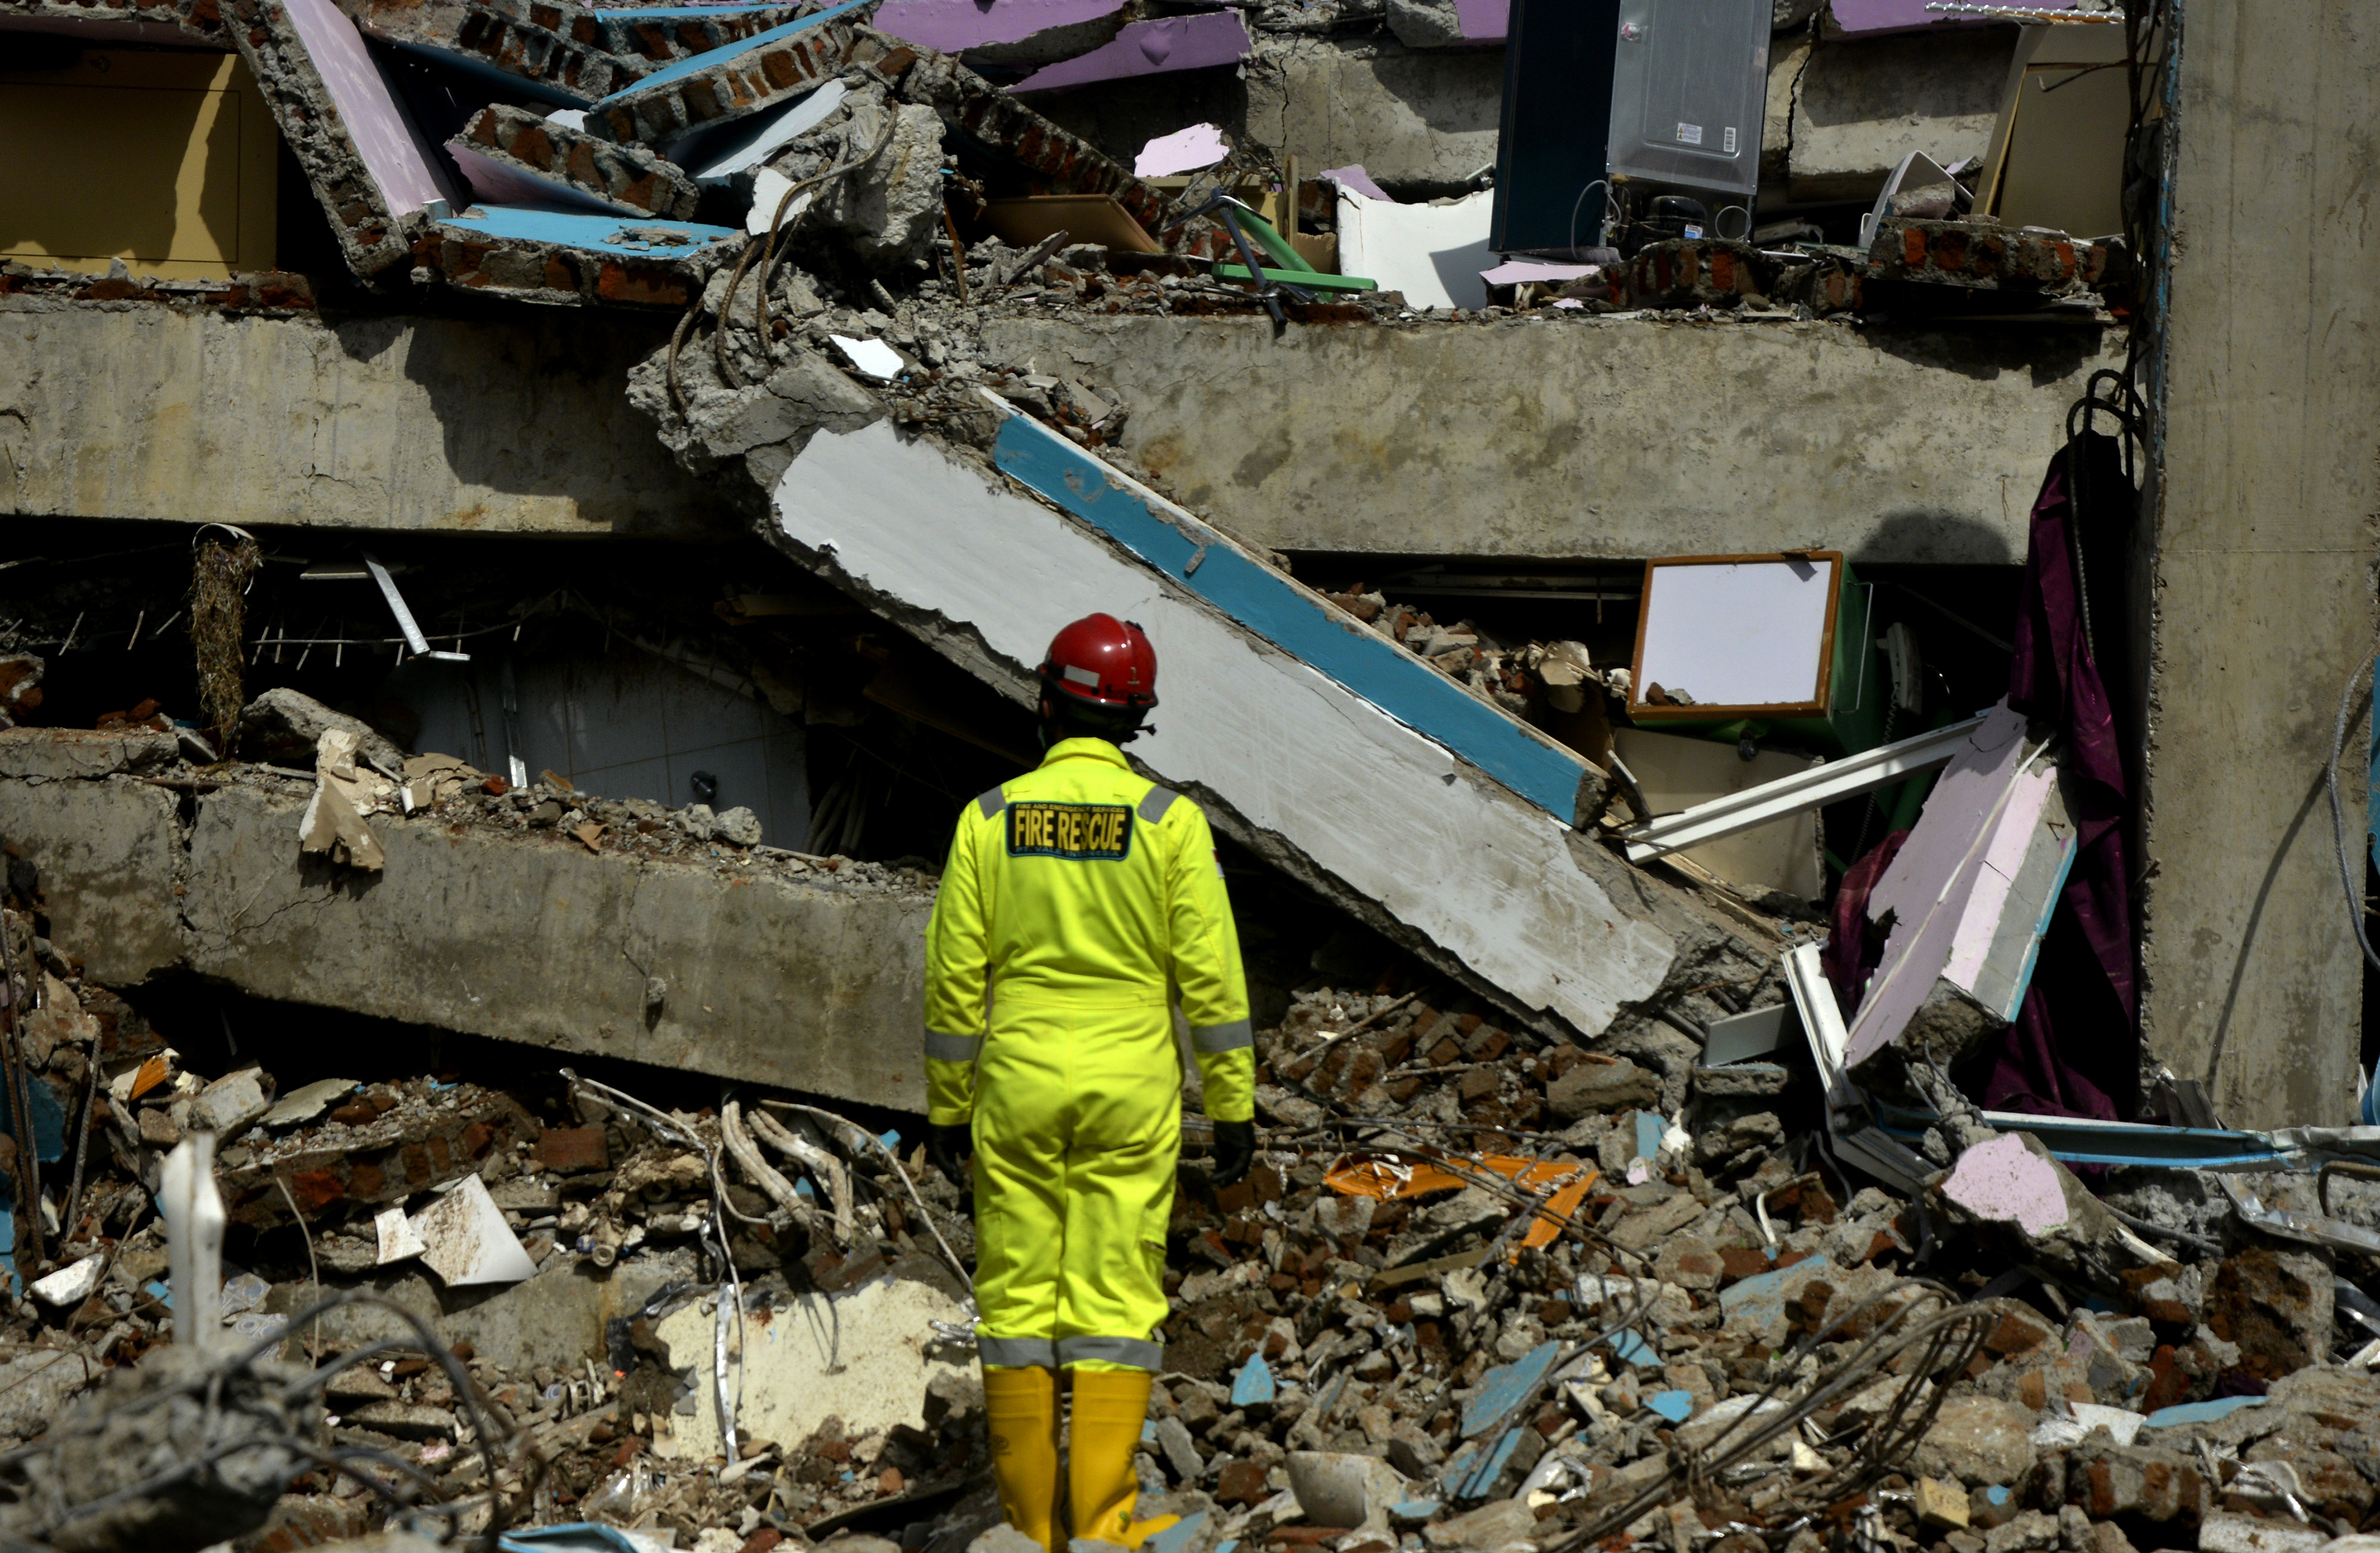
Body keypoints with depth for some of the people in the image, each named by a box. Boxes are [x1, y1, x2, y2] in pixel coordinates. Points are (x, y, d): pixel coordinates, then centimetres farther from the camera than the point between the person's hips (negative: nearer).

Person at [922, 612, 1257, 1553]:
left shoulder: (990, 818, -1)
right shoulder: (1168, 820, -5)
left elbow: (955, 976, 0)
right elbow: (1212, 976, -6)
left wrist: (946, 1106, 9)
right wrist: (1233, 1106, 2)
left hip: (1017, 1086, 1)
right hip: (1131, 1092, -1)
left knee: (1017, 1294, 7)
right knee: (1116, 1298, 2)